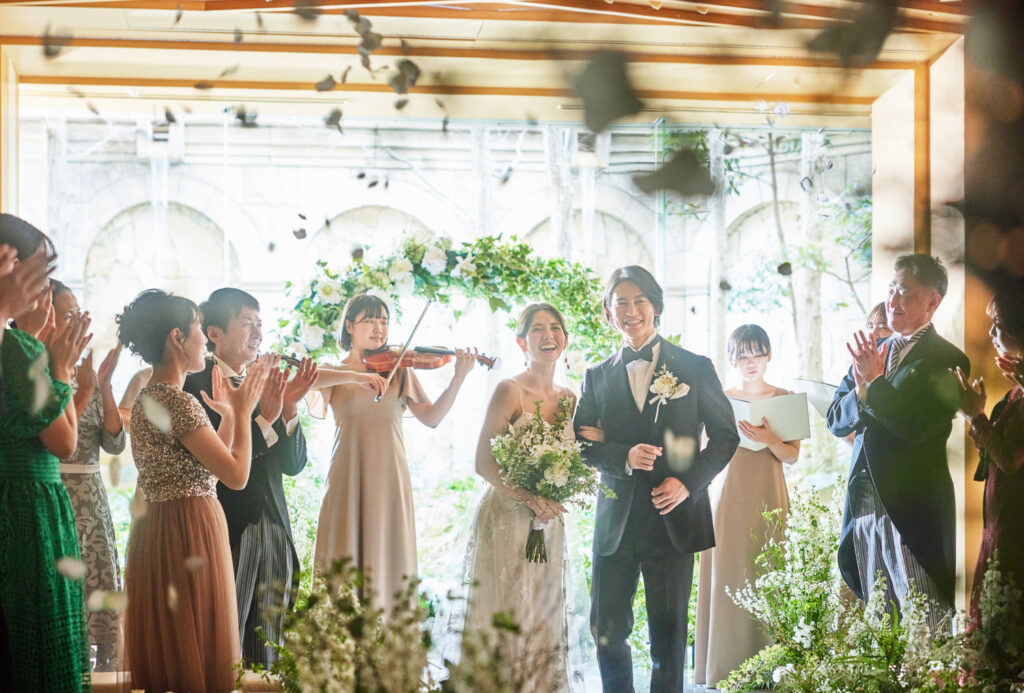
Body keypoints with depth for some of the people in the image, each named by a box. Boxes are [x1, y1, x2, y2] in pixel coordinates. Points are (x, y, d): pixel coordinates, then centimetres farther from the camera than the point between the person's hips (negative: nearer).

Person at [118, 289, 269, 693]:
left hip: (154, 529, 10)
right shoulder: (178, 402, -17)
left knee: (165, 647, 14)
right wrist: (242, 412, -5)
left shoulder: (147, 398, 13)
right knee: (197, 652, -3)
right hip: (190, 531, -10)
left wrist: (228, 415, 16)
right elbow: (237, 475, -17)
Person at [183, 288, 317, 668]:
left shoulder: (266, 383, 14)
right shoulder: (194, 385, -7)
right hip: (226, 534, -6)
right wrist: (265, 419, -22)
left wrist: (289, 410, -6)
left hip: (274, 532, 6)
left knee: (269, 656, 9)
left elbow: (293, 464, 9)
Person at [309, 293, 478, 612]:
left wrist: (458, 379, -10)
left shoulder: (399, 370, 14)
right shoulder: (333, 372, 9)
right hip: (349, 476, -1)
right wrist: (355, 376, -24)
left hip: (389, 478, 1)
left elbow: (431, 417, 3)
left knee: (388, 564, -1)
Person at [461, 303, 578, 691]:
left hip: (549, 525, 6)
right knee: (504, 619, -3)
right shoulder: (510, 391, -9)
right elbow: (483, 462, -13)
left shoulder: (568, 398, 9)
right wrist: (529, 498, -20)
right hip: (507, 520, -6)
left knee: (544, 619, 10)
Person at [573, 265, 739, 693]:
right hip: (616, 523, 2)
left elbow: (725, 436, 5)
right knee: (607, 631, 3)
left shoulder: (694, 368, 4)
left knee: (668, 633, 4)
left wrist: (688, 482, -9)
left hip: (673, 518, -2)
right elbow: (581, 444, 5)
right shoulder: (597, 376, 10)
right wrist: (625, 457, -15)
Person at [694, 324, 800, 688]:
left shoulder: (784, 399, 5)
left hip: (767, 497, -1)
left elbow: (792, 456, -1)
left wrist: (769, 439, -19)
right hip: (728, 494, 1)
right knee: (727, 574, -1)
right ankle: (726, 666, 5)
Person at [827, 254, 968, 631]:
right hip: (864, 507, 6)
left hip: (912, 511, -6)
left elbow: (918, 427, -17)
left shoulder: (946, 360, -5)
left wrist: (874, 382, -14)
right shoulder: (872, 353, 15)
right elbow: (835, 421, 11)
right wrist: (861, 390, -9)